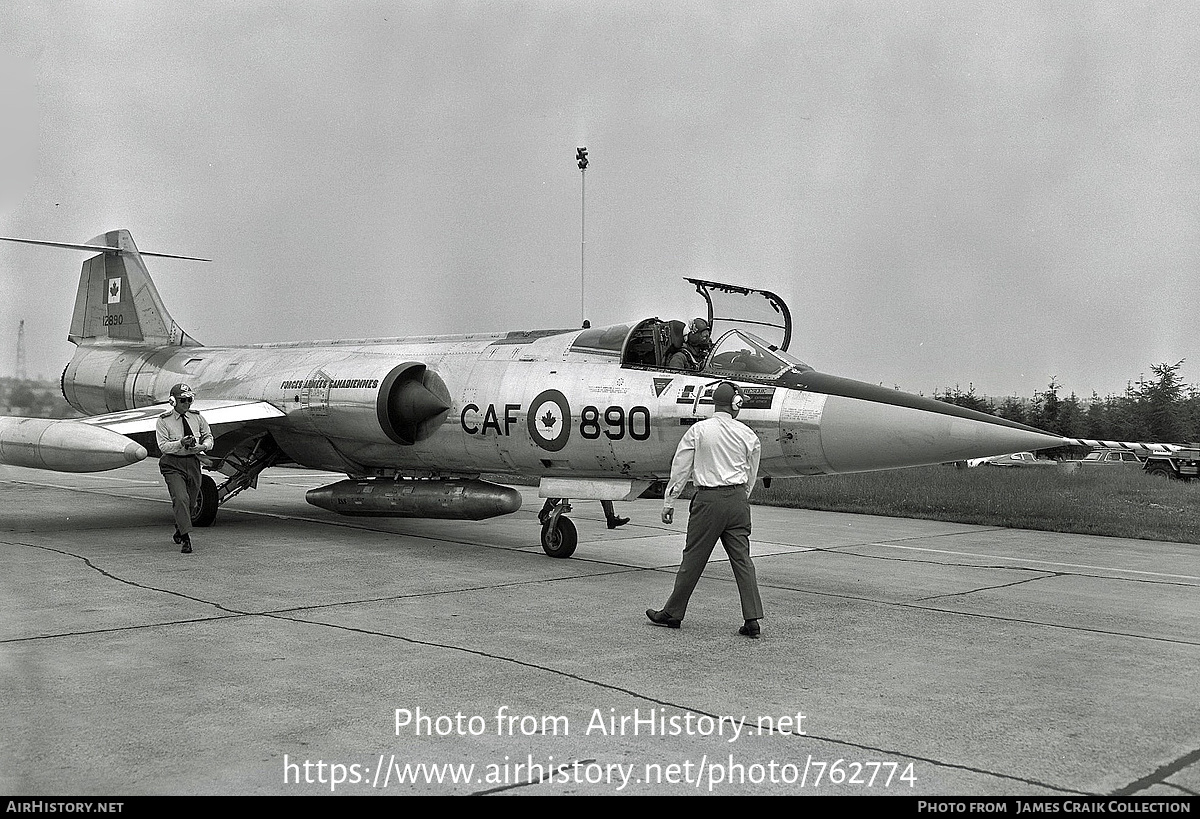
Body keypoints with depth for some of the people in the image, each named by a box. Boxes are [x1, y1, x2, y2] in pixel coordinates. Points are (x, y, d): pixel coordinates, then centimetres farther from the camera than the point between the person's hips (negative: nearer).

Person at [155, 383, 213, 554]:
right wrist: (181, 443, -27)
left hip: (193, 462, 4)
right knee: (181, 499, -20)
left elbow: (208, 437, 14)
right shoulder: (164, 420, -5)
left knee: (191, 502, 12)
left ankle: (179, 531, 38)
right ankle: (186, 538, -20)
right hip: (172, 464, -4)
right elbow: (163, 446, -11)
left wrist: (202, 446, -8)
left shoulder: (197, 417, 5)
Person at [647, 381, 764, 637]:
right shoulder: (747, 434, 3)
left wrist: (668, 503, 5)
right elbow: (751, 475, 12)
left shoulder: (699, 430, -4)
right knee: (742, 558, 5)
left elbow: (681, 469, -1)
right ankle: (752, 619, 3)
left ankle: (672, 613, 15)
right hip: (738, 499, 3)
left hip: (709, 499, -3)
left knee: (693, 558, 4)